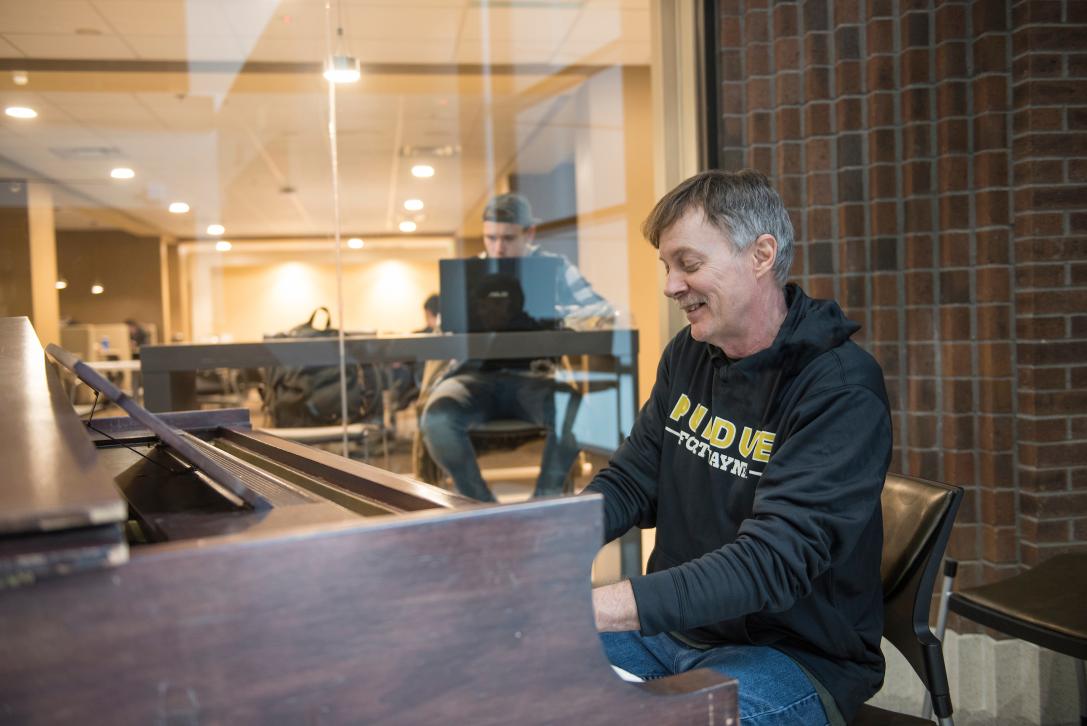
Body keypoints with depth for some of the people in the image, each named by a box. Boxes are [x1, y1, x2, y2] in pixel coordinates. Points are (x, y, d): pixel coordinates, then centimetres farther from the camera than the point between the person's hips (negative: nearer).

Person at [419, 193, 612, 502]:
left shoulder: (555, 267, 11)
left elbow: (603, 309, 2)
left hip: (532, 375, -1)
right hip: (479, 375, 2)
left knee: (574, 410, -35)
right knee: (436, 416, -31)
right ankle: (483, 508, -12)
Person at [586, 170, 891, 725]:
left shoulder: (841, 388, -20)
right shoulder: (688, 356, 5)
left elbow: (772, 561, -29)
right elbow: (629, 483, 6)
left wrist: (595, 608, -39)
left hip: (797, 654, -6)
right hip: (673, 630, 7)